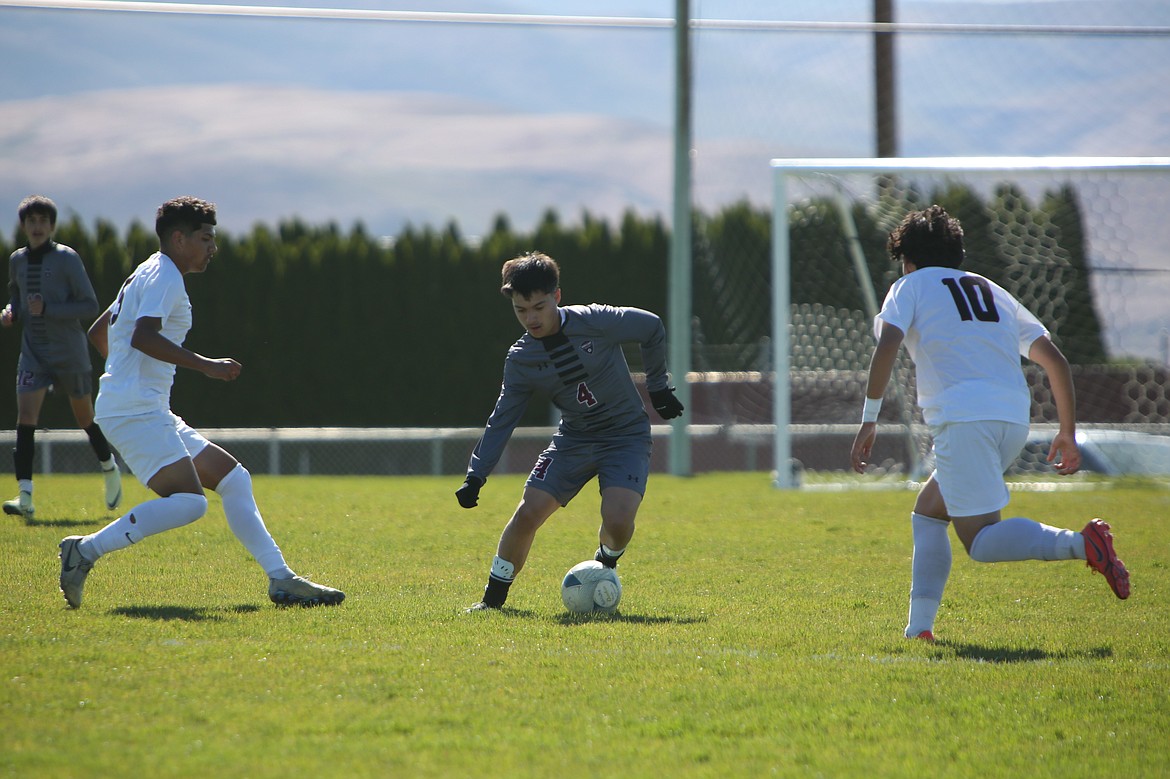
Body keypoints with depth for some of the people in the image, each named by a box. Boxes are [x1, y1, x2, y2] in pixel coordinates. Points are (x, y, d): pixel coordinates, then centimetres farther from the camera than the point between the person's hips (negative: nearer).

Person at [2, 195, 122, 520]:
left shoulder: (66, 258, -9)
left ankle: (110, 470, 40)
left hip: (70, 353, -3)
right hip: (33, 353, 3)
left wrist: (47, 309, -21)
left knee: (85, 418, 11)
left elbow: (90, 307, -11)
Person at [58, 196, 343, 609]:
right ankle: (85, 550, -20)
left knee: (233, 478, 10)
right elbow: (143, 336, -26)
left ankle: (281, 579, 8)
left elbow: (98, 332, 32)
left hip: (153, 414, 11)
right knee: (188, 501, -24)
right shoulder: (164, 277, -8)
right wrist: (203, 364, -24)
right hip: (136, 410, -11)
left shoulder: (147, 276, 23)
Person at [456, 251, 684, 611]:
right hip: (574, 439, 3)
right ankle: (493, 597, 4)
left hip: (626, 436, -3)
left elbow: (653, 328, -3)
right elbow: (501, 420, 2)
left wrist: (658, 387, 4)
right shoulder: (520, 359, -5)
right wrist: (475, 476, -5)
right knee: (528, 512, -14)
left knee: (617, 520, -25)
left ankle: (605, 566, 12)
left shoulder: (595, 322, -17)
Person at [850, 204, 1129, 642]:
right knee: (928, 513, 21)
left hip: (963, 418, -6)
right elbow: (1054, 360, 19)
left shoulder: (912, 286, 13)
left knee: (982, 542, -7)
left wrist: (869, 420, -7)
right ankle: (919, 627, 11)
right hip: (1015, 418, 6)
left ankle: (1081, 544, -27)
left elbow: (887, 347, -7)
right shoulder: (994, 293, 27)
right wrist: (1068, 433, 22)